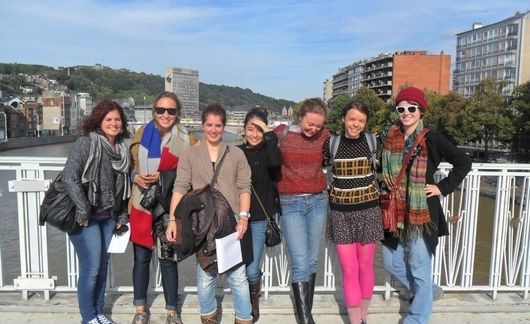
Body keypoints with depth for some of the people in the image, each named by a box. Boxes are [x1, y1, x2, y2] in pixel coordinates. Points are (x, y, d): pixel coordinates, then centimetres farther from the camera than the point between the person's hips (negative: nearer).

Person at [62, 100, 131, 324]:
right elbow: (69, 177, -19)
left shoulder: (122, 149, 7)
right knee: (91, 268, -2)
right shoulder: (85, 143, -12)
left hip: (108, 217, 6)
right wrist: (83, 211, -19)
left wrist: (122, 215, 10)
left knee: (103, 266, 13)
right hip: (86, 217, -6)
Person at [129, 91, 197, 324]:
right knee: (141, 257, 9)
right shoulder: (142, 134, 4)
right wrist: (136, 177, -8)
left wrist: (162, 177, -14)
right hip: (142, 205, 2)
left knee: (168, 258, 6)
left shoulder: (187, 139, -3)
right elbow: (130, 165, 13)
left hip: (170, 207, -1)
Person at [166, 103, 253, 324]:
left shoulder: (236, 154, 8)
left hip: (231, 223, 0)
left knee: (238, 274, 2)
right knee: (205, 275, 10)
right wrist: (173, 219, -11)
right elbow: (180, 188, -2)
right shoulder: (190, 155, 6)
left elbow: (244, 187, 4)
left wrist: (243, 216, -8)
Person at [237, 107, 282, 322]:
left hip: (260, 218, -2)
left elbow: (275, 162, -26)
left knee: (252, 270, -5)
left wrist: (269, 134, -18)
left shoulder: (268, 152, -1)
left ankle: (254, 298, 29)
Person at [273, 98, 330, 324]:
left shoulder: (324, 135, 1)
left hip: (318, 201, 3)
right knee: (300, 263, -8)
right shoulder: (281, 134, -7)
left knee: (312, 260, 10)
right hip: (290, 204, -3)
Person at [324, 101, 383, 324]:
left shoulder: (373, 141, -2)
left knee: (365, 267, 11)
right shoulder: (331, 143, -1)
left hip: (368, 209, 0)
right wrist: (329, 188, 2)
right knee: (349, 270, 2)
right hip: (340, 211, 0)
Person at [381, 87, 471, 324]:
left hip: (422, 213, -5)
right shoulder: (389, 137, 3)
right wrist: (387, 186, 4)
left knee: (419, 268, 4)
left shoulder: (432, 139, -9)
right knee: (391, 262, 13)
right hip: (395, 212, 5)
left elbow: (463, 163, -4)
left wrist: (443, 187, -8)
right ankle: (427, 292, 38)